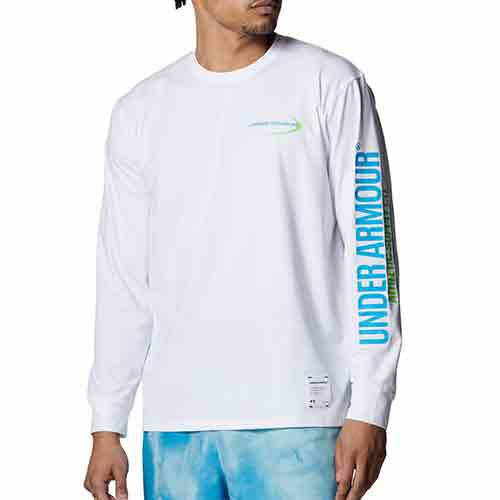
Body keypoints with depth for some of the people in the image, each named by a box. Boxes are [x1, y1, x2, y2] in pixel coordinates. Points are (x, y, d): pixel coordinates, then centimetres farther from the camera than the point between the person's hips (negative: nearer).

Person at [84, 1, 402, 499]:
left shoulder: (331, 84, 2)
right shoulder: (140, 111, 12)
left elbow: (371, 253, -2)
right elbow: (123, 284, 14)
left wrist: (368, 410, -8)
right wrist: (106, 426, 10)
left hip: (295, 418, -3)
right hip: (174, 417, 3)